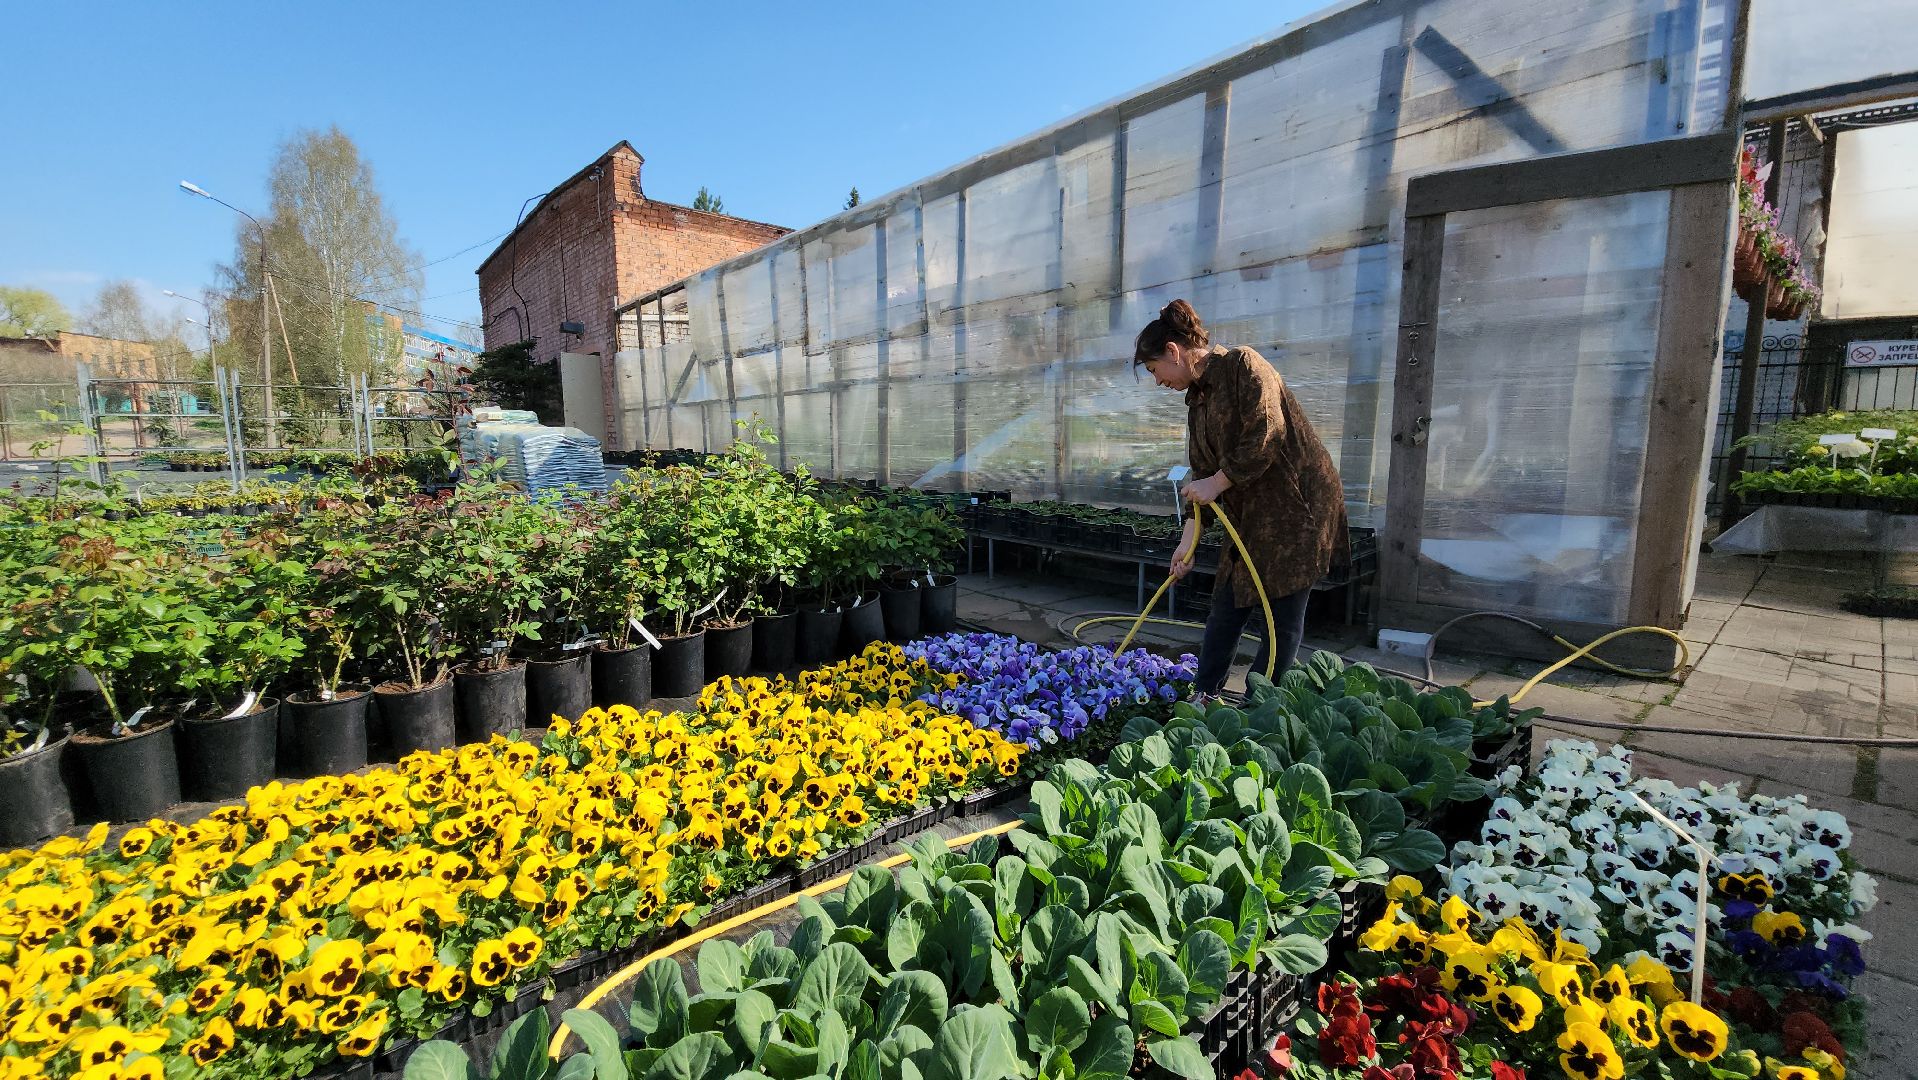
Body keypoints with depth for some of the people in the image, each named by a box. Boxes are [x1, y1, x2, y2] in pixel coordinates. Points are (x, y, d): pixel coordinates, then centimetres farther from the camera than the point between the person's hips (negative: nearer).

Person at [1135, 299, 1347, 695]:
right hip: (1250, 517, 9)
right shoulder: (1198, 399, 13)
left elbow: (1266, 436, -22)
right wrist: (1189, 540, 7)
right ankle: (1203, 701, 23)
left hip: (1297, 506, -9)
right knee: (1226, 607, 11)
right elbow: (1202, 473, 12)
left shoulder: (1243, 364, -11)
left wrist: (1217, 483, -16)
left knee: (1281, 618, -2)